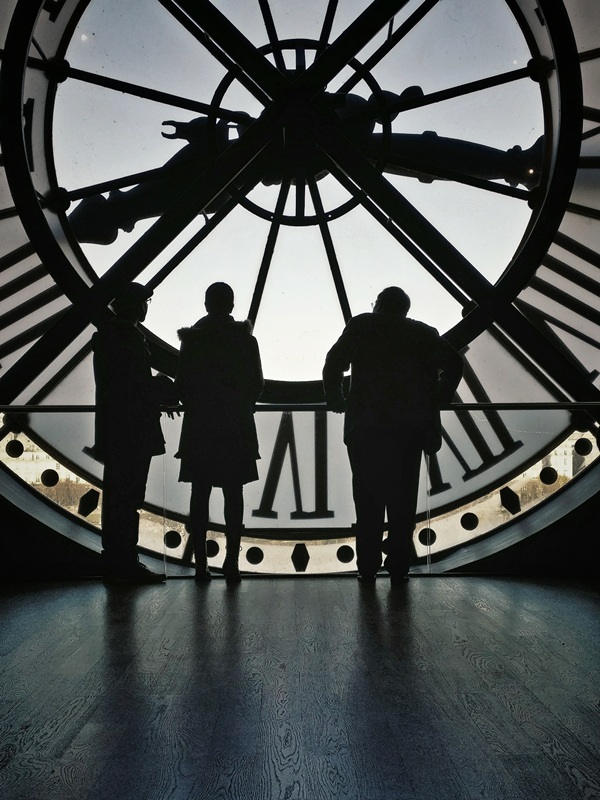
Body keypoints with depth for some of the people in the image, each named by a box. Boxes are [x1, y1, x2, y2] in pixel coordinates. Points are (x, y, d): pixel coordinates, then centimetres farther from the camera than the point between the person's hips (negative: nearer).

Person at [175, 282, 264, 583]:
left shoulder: (192, 339, -1)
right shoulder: (245, 339, -1)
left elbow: (182, 385, -1)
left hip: (199, 426, 1)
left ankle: (201, 563, 6)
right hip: (237, 426, 0)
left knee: (200, 494, 5)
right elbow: (257, 384, 2)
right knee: (233, 495, 3)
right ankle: (232, 563, -1)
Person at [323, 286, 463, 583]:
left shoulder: (361, 325, 8)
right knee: (403, 497, 7)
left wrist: (336, 402, 11)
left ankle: (368, 566, 7)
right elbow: (453, 364, 2)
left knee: (367, 497, 6)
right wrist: (435, 403, 9)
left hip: (365, 425, -1)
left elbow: (334, 364, 0)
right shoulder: (423, 333, 11)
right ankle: (398, 565, 7)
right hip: (410, 426, 1)